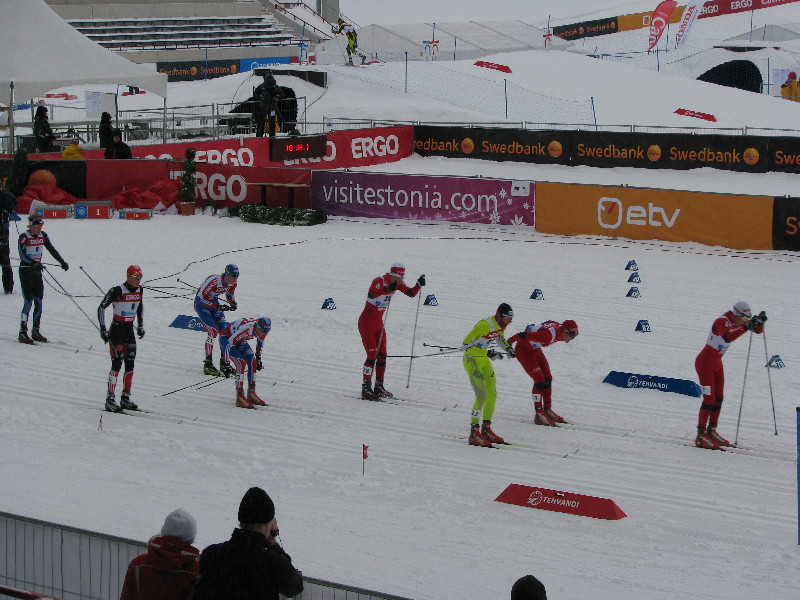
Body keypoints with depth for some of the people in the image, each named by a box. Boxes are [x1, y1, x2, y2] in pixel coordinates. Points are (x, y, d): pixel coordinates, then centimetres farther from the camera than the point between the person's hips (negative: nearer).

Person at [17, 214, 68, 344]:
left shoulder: (43, 236, 5)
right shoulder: (24, 237, -13)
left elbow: (52, 250, 9)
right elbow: (22, 255, -22)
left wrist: (62, 262, -2)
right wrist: (34, 263, -36)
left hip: (37, 271, 6)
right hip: (25, 271, -6)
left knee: (39, 302, 4)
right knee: (28, 302, -10)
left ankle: (36, 331, 12)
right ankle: (23, 332, -5)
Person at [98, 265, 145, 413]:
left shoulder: (139, 291, 3)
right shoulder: (117, 291, -17)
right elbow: (101, 308, -13)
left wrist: (141, 325, 21)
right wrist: (103, 329, -16)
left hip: (129, 330, 7)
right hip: (116, 330, -7)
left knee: (130, 364, 4)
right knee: (117, 363, -12)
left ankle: (125, 397, 13)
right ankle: (110, 399, -9)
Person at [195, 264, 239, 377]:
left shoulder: (233, 282, -11)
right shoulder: (214, 280, -32)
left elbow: (230, 294, 10)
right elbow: (202, 296, -27)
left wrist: (233, 303, -12)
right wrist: (218, 307, -31)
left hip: (214, 303, 7)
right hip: (202, 304, -7)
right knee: (213, 331, -20)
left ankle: (224, 363, 4)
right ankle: (208, 364, -16)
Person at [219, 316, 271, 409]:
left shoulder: (261, 329, -19)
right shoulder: (246, 329, -41)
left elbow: (260, 342, 5)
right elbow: (230, 343, -36)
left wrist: (258, 358, 8)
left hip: (238, 338, 8)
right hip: (226, 337, -8)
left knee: (253, 362, -4)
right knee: (241, 363, -23)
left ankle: (251, 394, 7)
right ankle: (240, 396, -21)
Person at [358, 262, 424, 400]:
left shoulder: (397, 283, 1)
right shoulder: (379, 281, -23)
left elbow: (411, 293, 6)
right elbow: (371, 294, -42)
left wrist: (419, 285, -13)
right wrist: (387, 289, -56)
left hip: (378, 323, 8)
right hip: (366, 322, -8)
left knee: (382, 355, 6)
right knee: (372, 355, -12)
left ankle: (379, 387, 14)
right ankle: (366, 388, -8)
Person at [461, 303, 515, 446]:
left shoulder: (502, 325, 1)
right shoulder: (485, 324, -25)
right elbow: (466, 344, -26)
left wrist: (508, 348, 3)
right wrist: (488, 353, -30)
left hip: (484, 361, 9)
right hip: (472, 360, -9)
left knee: (492, 394, 9)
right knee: (482, 395, -16)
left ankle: (486, 429, 20)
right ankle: (474, 434, -12)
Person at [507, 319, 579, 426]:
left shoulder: (560, 328, -10)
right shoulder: (548, 335, -37)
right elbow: (525, 335, -34)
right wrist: (509, 342, -22)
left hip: (535, 349, 9)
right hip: (523, 350, -9)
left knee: (548, 379, 7)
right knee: (539, 380, -15)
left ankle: (547, 410, 18)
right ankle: (539, 414, -9)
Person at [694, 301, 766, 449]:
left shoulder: (738, 322, -1)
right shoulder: (721, 321, -25)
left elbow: (759, 331, -1)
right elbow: (727, 337, -45)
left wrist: (760, 322, -23)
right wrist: (745, 328, -52)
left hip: (717, 363, 9)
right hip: (705, 363, -9)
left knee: (719, 398, 11)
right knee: (709, 399, -10)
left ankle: (711, 431, 22)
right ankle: (701, 436, -7)